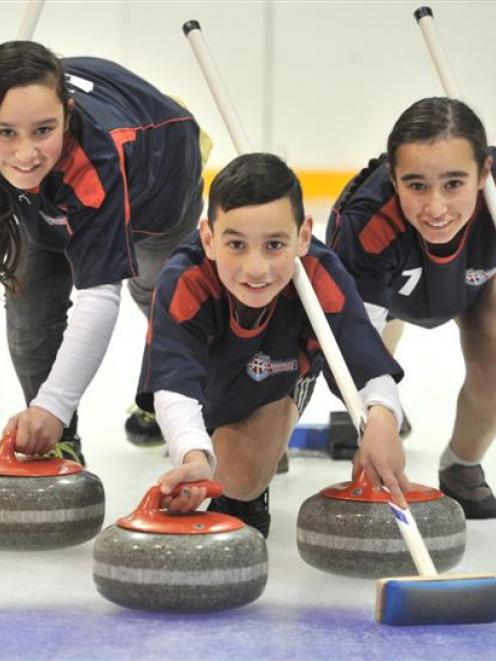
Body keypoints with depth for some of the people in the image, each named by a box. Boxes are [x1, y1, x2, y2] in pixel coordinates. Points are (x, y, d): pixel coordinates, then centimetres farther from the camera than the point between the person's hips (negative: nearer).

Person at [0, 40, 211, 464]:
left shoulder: (103, 155, -52)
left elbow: (99, 294, -53)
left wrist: (53, 406, -60)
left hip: (161, 168, -3)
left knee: (157, 293, 20)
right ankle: (59, 443, 2)